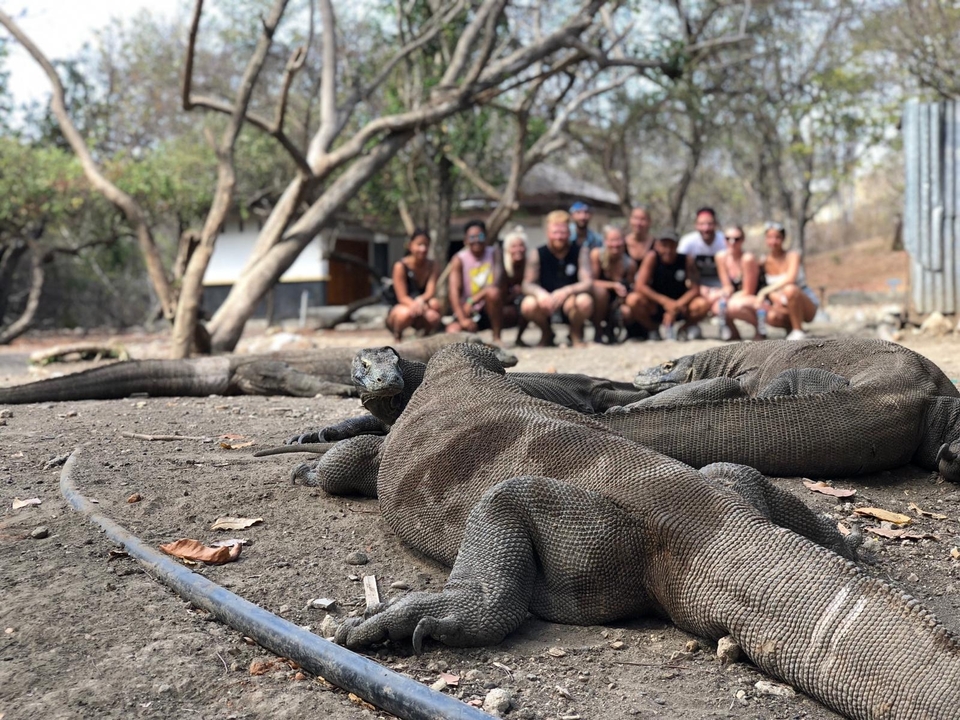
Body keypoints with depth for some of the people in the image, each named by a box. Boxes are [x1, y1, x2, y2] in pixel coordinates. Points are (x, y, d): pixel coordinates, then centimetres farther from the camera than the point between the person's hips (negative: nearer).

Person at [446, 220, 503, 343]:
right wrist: (462, 319, -29)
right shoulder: (459, 260, -5)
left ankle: (497, 337, -16)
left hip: (490, 309, 0)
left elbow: (496, 284, -16)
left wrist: (472, 301, -28)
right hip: (468, 311, 0)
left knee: (493, 292, -33)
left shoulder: (494, 254, -4)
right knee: (452, 331, -28)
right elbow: (454, 291, -15)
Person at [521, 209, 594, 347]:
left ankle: (576, 334, 1)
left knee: (585, 301, -35)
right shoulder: (537, 255, -3)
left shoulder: (579, 253, -4)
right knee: (528, 305, -32)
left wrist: (567, 291, -34)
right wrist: (540, 293, -33)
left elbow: (587, 283, -14)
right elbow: (527, 284, -9)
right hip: (545, 307, 1)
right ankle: (546, 333, 4)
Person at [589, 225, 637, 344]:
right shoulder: (597, 254, -15)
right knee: (600, 290, -35)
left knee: (629, 312, -32)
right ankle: (598, 331, -14)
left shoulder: (629, 263, -9)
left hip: (617, 303, 1)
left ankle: (611, 327, 6)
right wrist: (614, 285, -30)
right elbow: (591, 281, -18)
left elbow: (630, 288, -4)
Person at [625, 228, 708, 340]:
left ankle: (683, 329, 3)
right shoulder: (652, 258, -13)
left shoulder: (687, 260, -9)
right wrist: (665, 301, -29)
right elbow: (640, 286, -21)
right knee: (633, 299, -30)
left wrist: (678, 305, -27)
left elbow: (695, 289, -12)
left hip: (680, 305, 1)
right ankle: (653, 329, -2)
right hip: (655, 309, -1)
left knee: (703, 304, -28)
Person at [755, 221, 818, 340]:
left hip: (807, 306, -3)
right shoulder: (764, 263, 0)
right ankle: (790, 327, 2)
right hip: (783, 308, 3)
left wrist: (764, 291, -34)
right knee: (772, 317, -32)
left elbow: (790, 279, -28)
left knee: (790, 289, -35)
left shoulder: (792, 256, -10)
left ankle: (798, 331, -20)